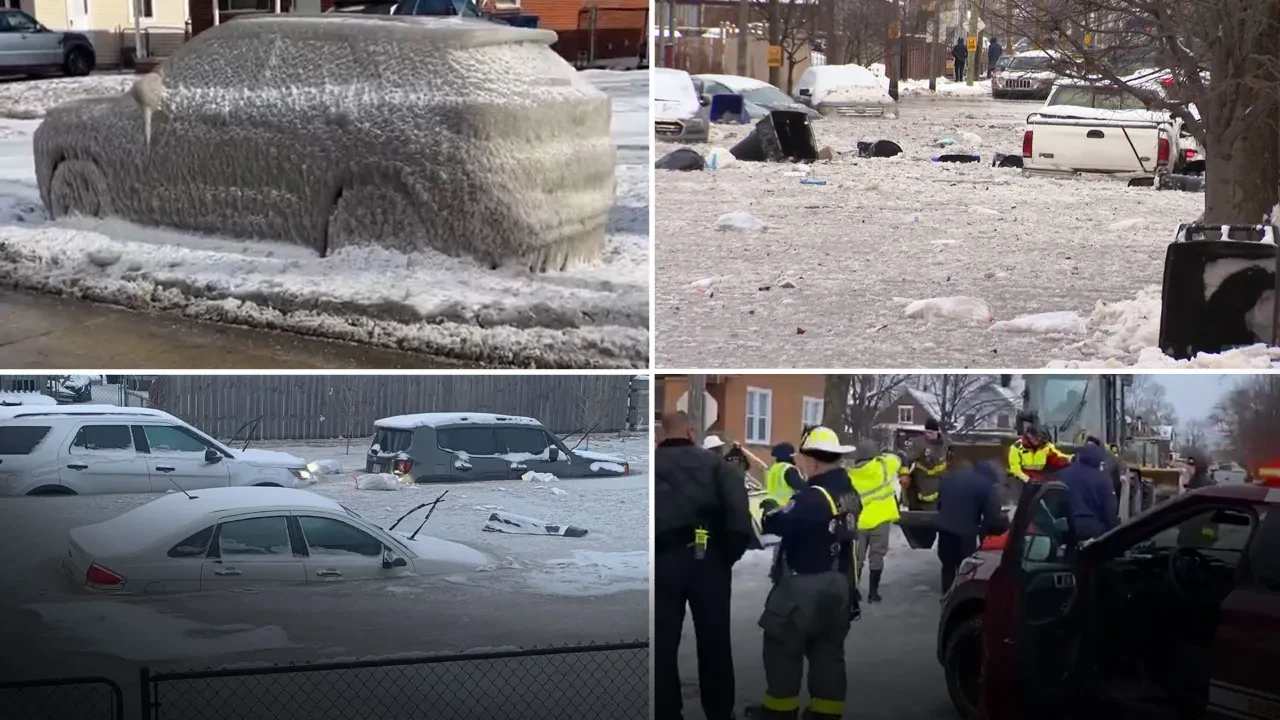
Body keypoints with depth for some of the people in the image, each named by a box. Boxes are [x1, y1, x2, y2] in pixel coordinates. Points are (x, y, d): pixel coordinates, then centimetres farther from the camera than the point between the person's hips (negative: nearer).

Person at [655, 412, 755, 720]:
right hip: (709, 557, 0)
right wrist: (732, 552, -2)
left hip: (662, 559, 0)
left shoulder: (653, 463, 4)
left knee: (662, 642, 9)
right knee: (714, 641, 12)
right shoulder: (714, 462, 3)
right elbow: (738, 507, -10)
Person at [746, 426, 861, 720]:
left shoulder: (814, 496, -23)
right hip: (839, 584, 8)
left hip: (805, 585, -8)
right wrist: (785, 509, 7)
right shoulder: (848, 492, 5)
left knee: (783, 646, 6)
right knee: (828, 650, 14)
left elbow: (782, 524, -20)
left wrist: (770, 511, -1)